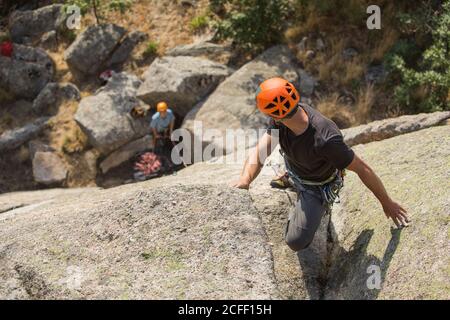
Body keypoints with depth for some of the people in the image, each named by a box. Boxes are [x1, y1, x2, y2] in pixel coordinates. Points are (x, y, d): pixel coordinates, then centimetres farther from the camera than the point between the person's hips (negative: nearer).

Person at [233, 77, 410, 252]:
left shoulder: (326, 140, -47)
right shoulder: (282, 120, -29)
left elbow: (363, 169, -35)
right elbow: (259, 152, -29)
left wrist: (387, 203, -23)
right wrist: (244, 180, -50)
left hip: (317, 188, -6)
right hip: (295, 169, 6)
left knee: (296, 242, -15)